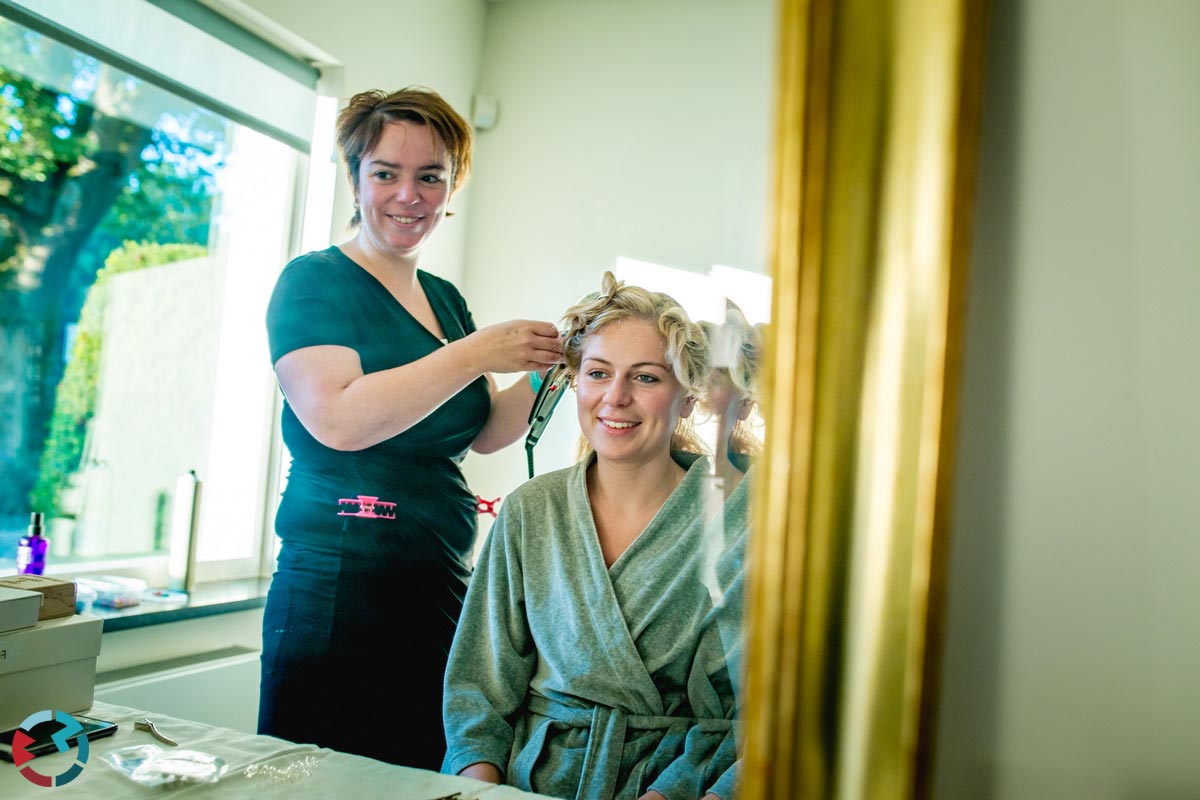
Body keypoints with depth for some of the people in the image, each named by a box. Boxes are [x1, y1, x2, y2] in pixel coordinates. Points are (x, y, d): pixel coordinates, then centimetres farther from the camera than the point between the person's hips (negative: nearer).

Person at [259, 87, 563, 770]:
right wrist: (475, 353, -18)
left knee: (425, 776, 8)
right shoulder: (315, 280, -4)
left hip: (442, 589, 6)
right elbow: (338, 419, -20)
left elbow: (482, 433, 16)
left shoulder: (445, 299, 15)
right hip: (337, 593, -6)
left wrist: (548, 373, -1)